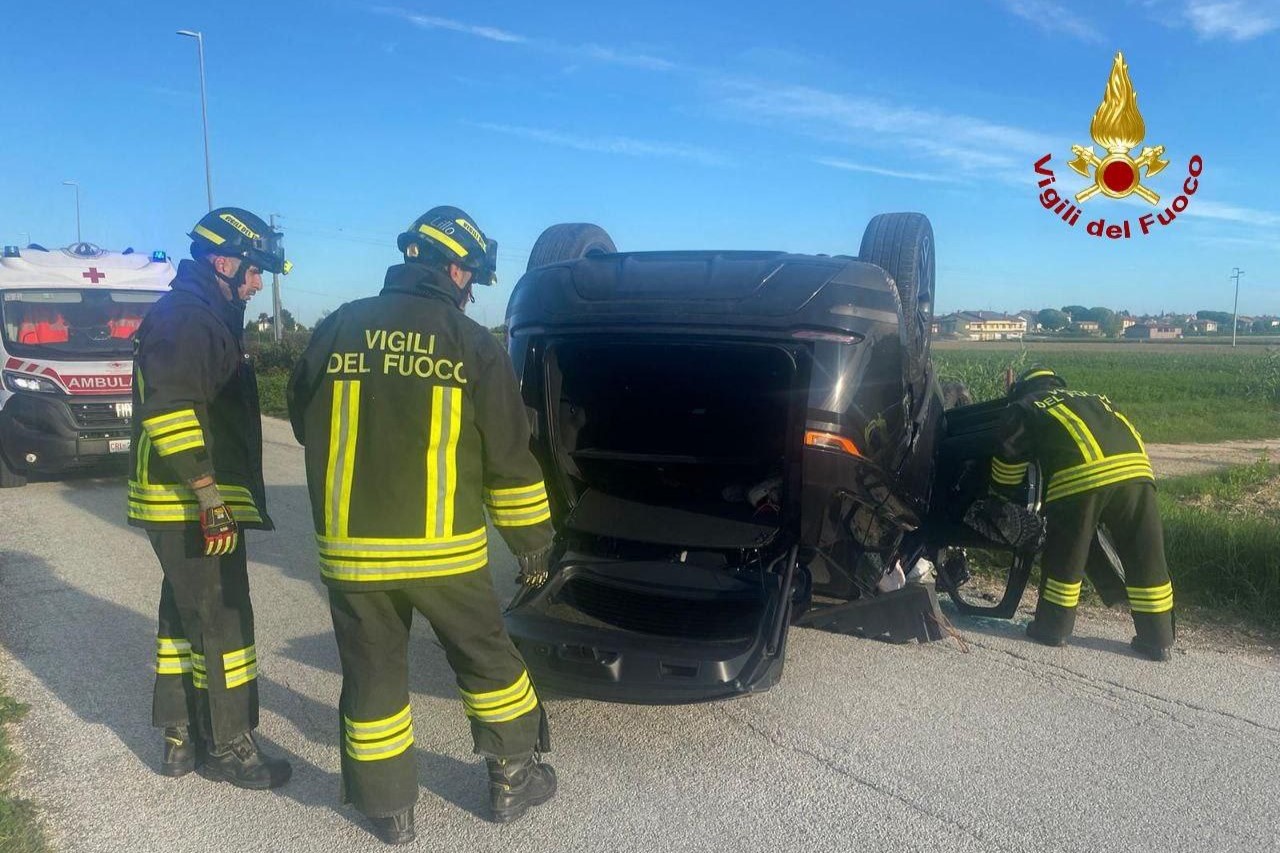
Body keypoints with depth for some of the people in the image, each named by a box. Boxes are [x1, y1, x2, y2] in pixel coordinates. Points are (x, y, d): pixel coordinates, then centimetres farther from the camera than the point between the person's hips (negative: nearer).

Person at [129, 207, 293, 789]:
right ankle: (227, 747, 12)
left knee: (184, 619, 17)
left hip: (186, 504, 11)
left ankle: (181, 739, 29)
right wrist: (211, 497, -25)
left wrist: (212, 493, 23)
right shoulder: (187, 318, -15)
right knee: (223, 624, -1)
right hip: (192, 506, -11)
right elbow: (169, 412, -26)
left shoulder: (201, 318, 17)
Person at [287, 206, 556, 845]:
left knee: (373, 678, 16)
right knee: (489, 662, 18)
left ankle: (390, 811, 29)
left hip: (349, 548, 3)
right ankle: (513, 781, 31)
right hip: (443, 549, -2)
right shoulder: (471, 343, -6)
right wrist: (531, 540, 7)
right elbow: (509, 455, -4)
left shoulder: (338, 329, 2)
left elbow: (304, 424, 14)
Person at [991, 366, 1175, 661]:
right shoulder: (1093, 398, 38)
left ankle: (1052, 628, 25)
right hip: (1135, 468, 4)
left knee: (1064, 558, 13)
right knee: (1146, 558, 15)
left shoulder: (1024, 408, 25)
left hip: (1079, 477, -4)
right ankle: (1158, 640, 23)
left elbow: (1004, 479, 27)